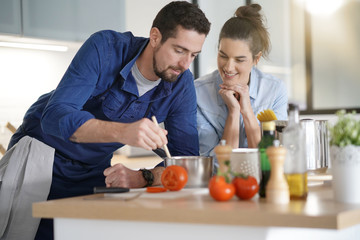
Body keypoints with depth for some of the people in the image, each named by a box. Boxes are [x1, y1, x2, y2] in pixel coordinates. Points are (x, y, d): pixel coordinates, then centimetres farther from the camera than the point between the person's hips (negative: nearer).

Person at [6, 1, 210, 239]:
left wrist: (144, 177, -40)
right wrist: (122, 132, -53)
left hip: (98, 171, 3)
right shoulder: (105, 47, -25)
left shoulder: (182, 84, -15)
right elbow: (56, 115, -35)